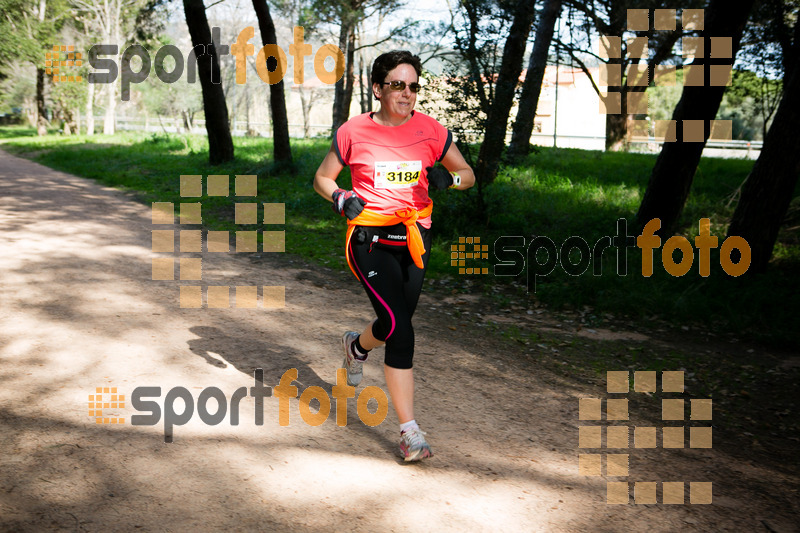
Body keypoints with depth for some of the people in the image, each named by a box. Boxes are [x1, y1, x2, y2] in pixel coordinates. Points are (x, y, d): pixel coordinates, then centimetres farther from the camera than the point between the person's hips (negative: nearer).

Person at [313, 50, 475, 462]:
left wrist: (447, 179, -12)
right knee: (399, 327, -17)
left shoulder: (430, 131, 2)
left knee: (397, 326, 12)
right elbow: (322, 177, 10)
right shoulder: (353, 132, -2)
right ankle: (409, 431, -9)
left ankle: (357, 345, 51)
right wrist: (341, 199, -11)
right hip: (370, 239, -3)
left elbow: (467, 174, 11)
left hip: (415, 239, 4)